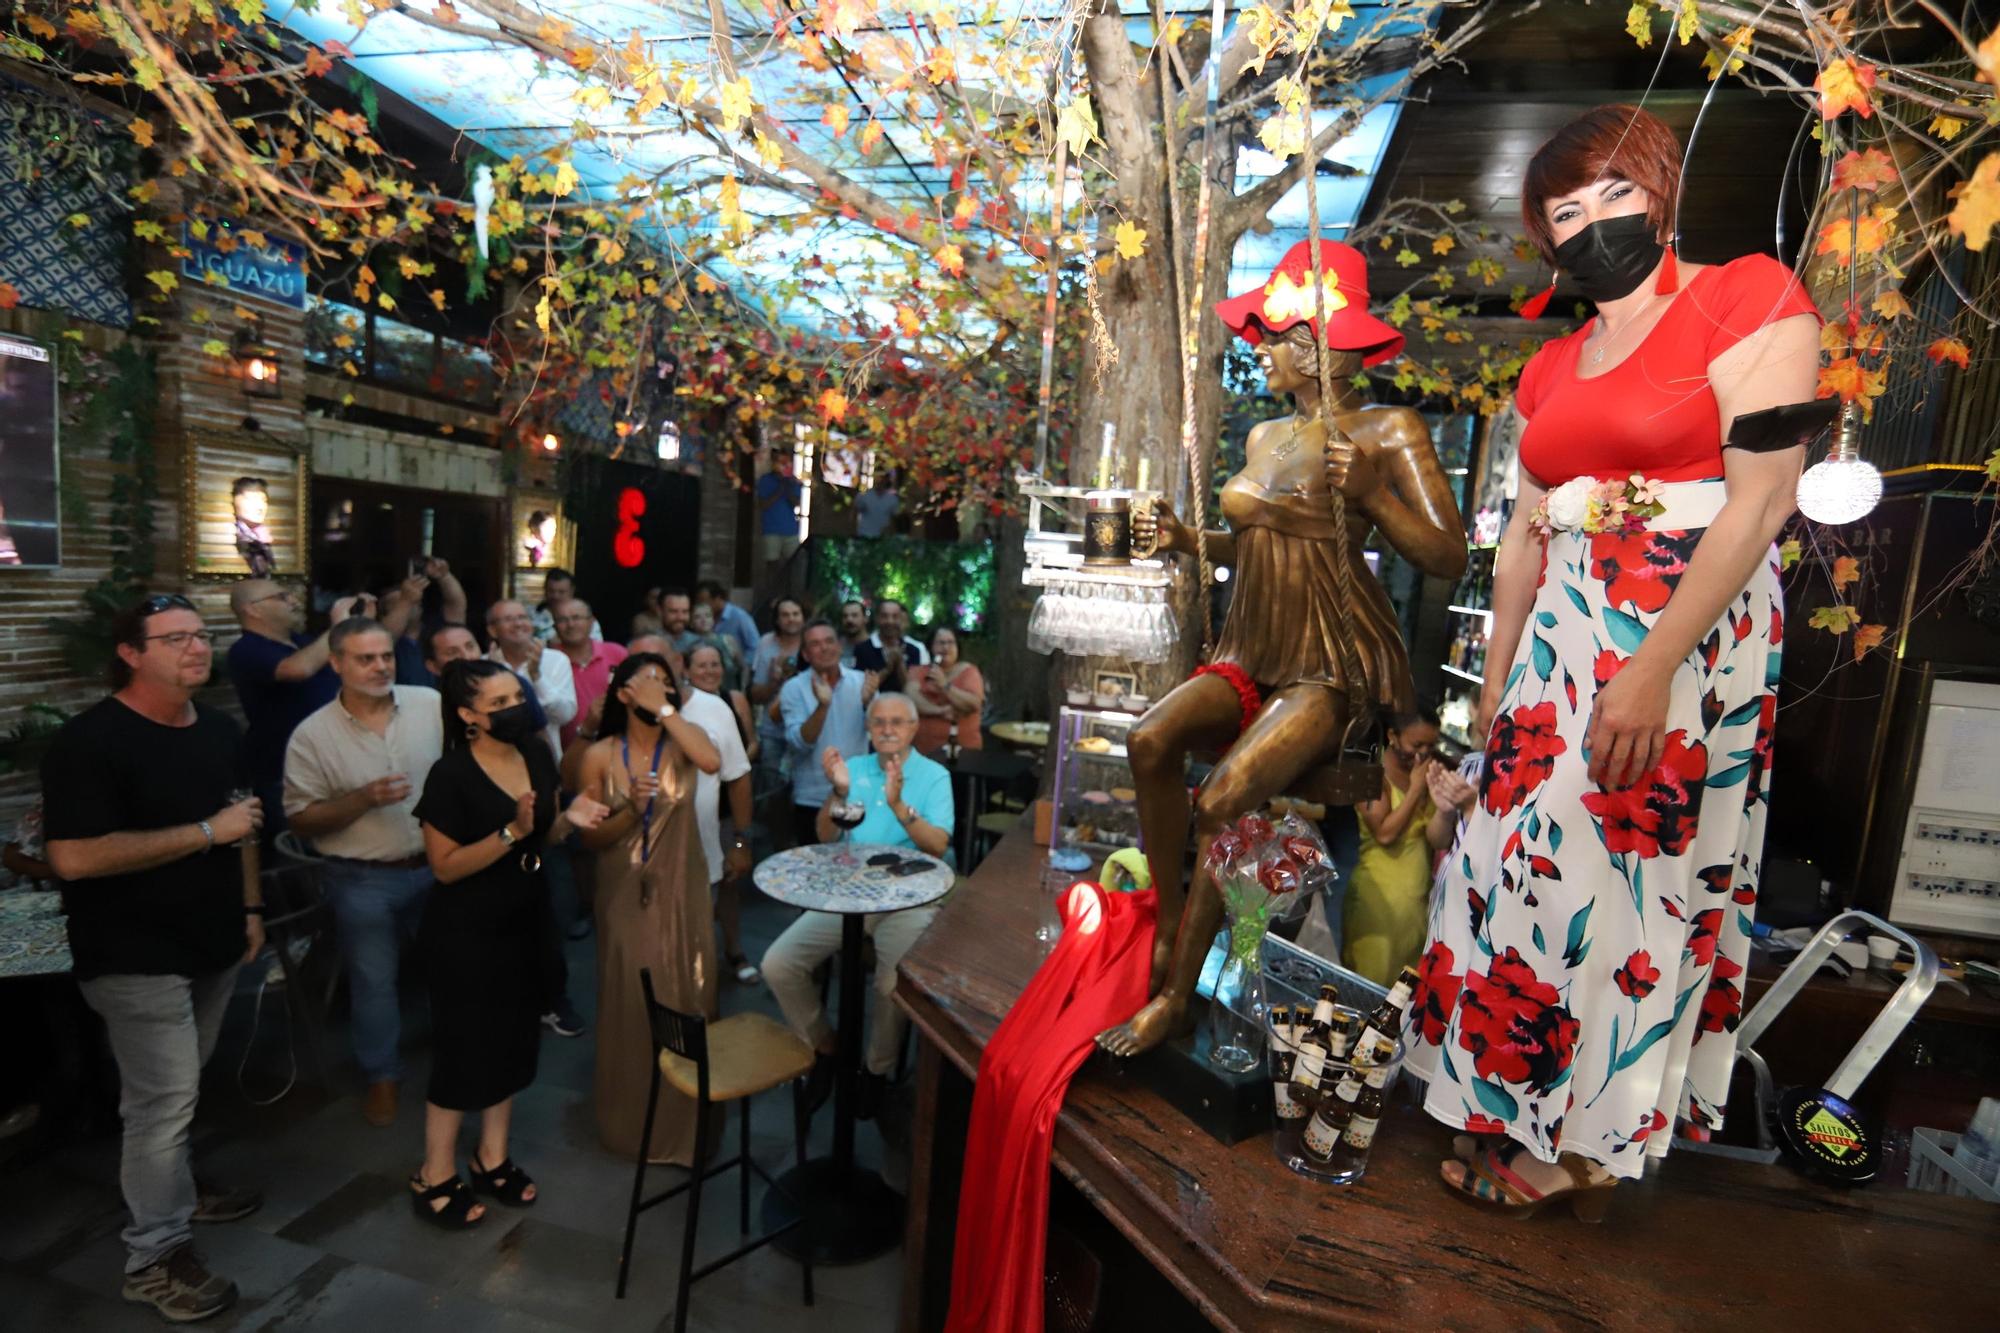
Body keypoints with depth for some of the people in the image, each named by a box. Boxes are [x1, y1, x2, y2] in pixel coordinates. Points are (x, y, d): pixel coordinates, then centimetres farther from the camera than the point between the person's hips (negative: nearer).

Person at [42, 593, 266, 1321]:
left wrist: (249, 908, 13)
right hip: (138, 956, -7)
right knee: (164, 1097, -1)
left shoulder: (220, 729, 6)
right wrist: (206, 832, -23)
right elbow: (74, 856, -25)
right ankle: (156, 1258, 14)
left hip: (212, 942, 7)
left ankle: (168, 1183, 41)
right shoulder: (89, 741, -18)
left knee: (173, 1090, 21)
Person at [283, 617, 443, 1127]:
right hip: (363, 881, -2)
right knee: (374, 980, 12)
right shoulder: (312, 735, -10)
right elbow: (301, 820, -7)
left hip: (438, 867, 2)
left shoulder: (431, 703, -7)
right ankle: (382, 1075, 32)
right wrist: (365, 799, -22)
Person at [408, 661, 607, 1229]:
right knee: (463, 1050, 6)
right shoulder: (450, 776, -20)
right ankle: (434, 1177, 27)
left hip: (524, 923, 6)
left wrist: (569, 818, -11)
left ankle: (492, 1158, 35)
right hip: (464, 934, -6)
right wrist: (511, 831, -30)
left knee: (512, 1042, 16)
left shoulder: (536, 754, -2)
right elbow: (444, 866, -19)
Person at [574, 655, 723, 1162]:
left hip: (681, 890, 0)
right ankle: (634, 1117, 37)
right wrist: (632, 810, -23)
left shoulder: (683, 739, -6)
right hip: (626, 893, 0)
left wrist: (665, 708, -26)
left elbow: (713, 762, -30)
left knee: (686, 998, 11)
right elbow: (591, 838, -5)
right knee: (631, 1004, 13)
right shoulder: (600, 756, -7)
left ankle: (684, 1117, 34)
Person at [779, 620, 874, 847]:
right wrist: (822, 705, -31)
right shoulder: (793, 688, -7)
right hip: (812, 800, -2)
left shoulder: (861, 681, -1)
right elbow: (799, 744, -17)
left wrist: (868, 702, -28)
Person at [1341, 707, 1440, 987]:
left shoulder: (1428, 771, 4)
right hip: (1379, 896, -5)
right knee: (1371, 982, 3)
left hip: (1418, 896, 5)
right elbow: (1385, 833, -20)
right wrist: (1415, 789, -15)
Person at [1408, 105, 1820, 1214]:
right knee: (1527, 859, 6)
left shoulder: (1747, 300, -2)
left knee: (1625, 877, 0)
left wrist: (1652, 667, -21)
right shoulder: (1553, 370, 16)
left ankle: (1584, 1139, 19)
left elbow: (1759, 501, -13)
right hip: (1560, 649, 6)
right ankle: (1523, 1109, 24)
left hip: (1689, 642, -6)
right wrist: (1495, 679, 11)